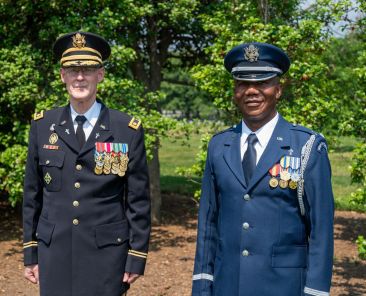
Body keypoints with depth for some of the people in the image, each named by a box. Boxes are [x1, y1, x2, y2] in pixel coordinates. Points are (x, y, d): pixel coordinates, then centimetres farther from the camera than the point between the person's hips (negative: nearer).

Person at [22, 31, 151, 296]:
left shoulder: (128, 130, -3)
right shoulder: (42, 126, 4)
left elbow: (139, 200, -2)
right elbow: (32, 193, 8)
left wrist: (137, 257, -4)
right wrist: (30, 253, 7)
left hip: (107, 253, -2)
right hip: (54, 252, 2)